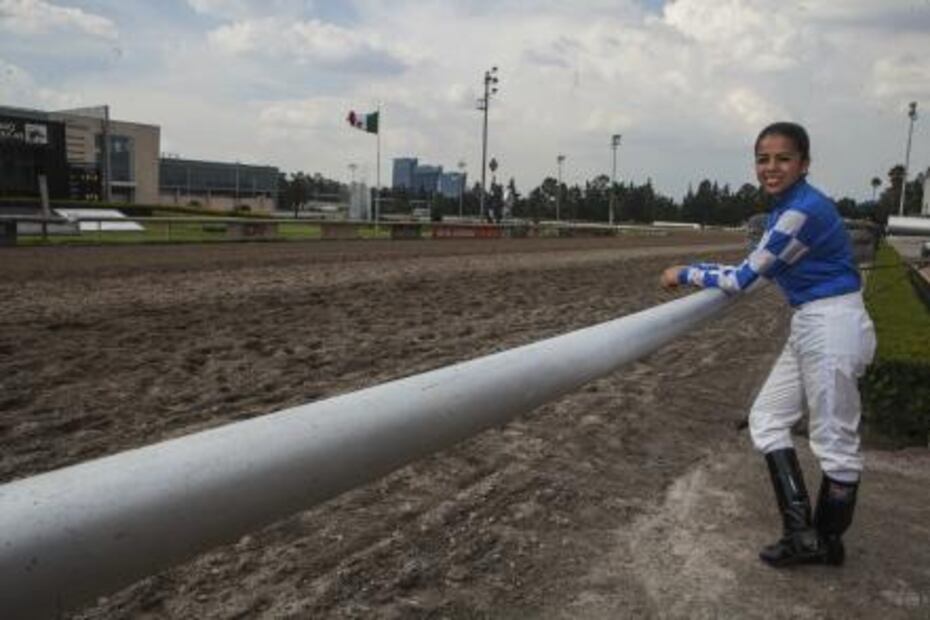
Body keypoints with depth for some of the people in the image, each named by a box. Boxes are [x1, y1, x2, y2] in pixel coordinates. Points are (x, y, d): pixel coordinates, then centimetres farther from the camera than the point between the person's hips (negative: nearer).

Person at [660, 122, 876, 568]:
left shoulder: (803, 211, -21)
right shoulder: (784, 210, 9)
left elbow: (742, 279, -17)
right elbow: (757, 271, 17)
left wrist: (685, 273, -5)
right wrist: (694, 273, 14)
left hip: (833, 329, -11)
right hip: (809, 329, 11)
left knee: (835, 440, 3)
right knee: (766, 417, 12)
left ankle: (828, 542, 20)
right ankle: (802, 533, 16)